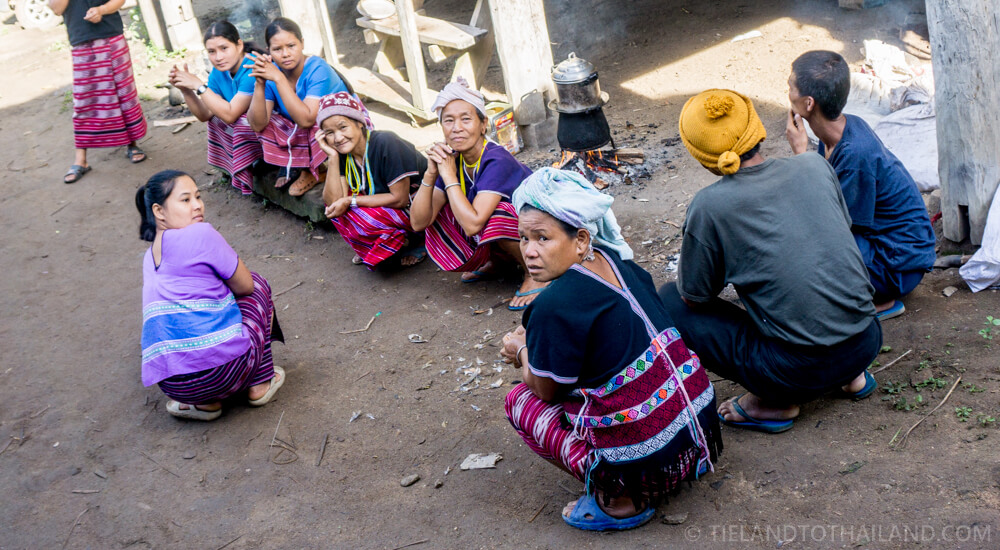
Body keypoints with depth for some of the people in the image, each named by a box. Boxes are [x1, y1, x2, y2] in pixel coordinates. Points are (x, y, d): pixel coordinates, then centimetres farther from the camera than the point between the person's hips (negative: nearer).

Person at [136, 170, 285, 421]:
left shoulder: (150, 257, 16)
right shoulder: (200, 234, -8)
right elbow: (245, 286, 2)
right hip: (222, 364, -7)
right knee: (257, 284, 19)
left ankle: (199, 401, 16)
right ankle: (260, 384, 17)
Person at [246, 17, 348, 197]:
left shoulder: (318, 70, -25)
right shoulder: (270, 72, -10)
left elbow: (306, 120, -38)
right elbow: (257, 125, -18)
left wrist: (279, 78, -38)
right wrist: (260, 84, -31)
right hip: (299, 134, 5)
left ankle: (311, 171, -7)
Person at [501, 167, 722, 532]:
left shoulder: (555, 306, -22)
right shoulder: (612, 259, 2)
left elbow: (546, 389, -5)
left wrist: (521, 352, 12)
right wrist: (534, 340, 15)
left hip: (649, 458, -8)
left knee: (520, 400, 6)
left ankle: (620, 500, 2)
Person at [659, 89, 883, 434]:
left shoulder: (709, 207, -13)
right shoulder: (816, 166, 1)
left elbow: (695, 297, -1)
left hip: (799, 369, -6)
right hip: (867, 342, 6)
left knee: (668, 303, 6)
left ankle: (776, 402, 6)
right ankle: (851, 375, 21)